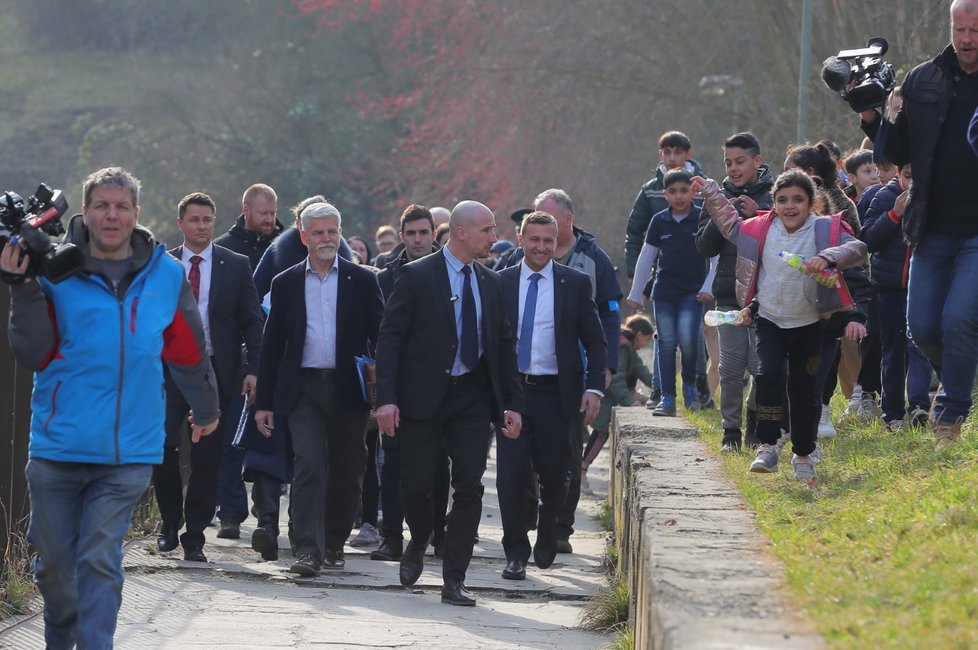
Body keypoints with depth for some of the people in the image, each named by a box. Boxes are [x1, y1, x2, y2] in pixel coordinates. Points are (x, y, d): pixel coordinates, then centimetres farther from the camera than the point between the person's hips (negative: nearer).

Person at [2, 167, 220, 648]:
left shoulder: (166, 275, 5)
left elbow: (188, 351, 18)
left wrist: (206, 410, 30)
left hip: (127, 453, 0)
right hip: (56, 446, 0)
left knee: (100, 563, -7)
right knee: (54, 563, 9)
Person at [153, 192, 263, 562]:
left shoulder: (236, 266, 5)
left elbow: (252, 322, 4)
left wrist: (252, 369, -7)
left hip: (215, 370, 0)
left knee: (207, 459, 1)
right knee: (162, 447, -10)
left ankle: (194, 538, 8)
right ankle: (170, 522, 11)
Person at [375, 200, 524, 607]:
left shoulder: (490, 283, 11)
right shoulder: (417, 276, -5)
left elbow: (504, 345, 15)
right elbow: (390, 339, -7)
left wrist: (513, 403, 8)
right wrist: (386, 398, -16)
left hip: (472, 397, 4)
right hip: (424, 397, -4)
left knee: (469, 486, -4)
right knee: (415, 485, 2)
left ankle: (454, 581, 0)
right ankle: (418, 544, 33)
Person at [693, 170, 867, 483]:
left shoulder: (825, 230, -10)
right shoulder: (760, 229, -1)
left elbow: (857, 248, -23)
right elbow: (731, 225, 18)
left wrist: (828, 258, -40)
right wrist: (710, 191, 19)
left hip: (808, 325, -1)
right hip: (769, 319, 1)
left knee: (804, 389, 6)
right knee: (769, 375, -20)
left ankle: (803, 455, 22)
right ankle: (767, 447, -16)